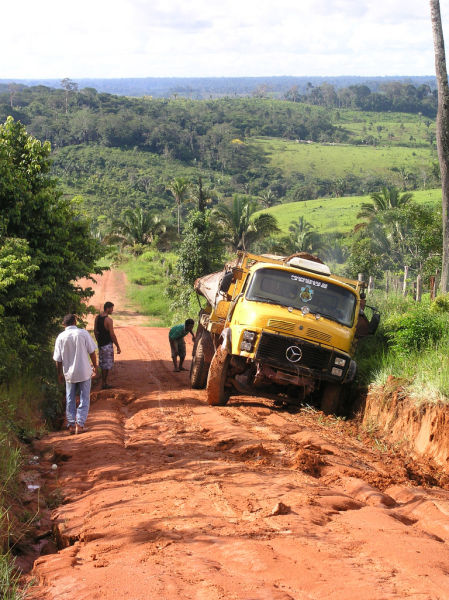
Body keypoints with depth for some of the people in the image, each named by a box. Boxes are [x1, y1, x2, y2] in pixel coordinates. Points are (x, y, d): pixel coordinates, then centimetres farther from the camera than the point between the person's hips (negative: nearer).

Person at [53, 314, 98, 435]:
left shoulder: (61, 337, -5)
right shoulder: (83, 333, -8)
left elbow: (58, 359, -1)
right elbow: (92, 352, -5)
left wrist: (59, 374, 12)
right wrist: (95, 366, 9)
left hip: (69, 373, 2)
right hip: (84, 372, -1)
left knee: (70, 400, 15)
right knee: (84, 399, 7)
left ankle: (71, 425, 14)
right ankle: (80, 424, 1)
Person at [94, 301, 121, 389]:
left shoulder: (97, 317, 4)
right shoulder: (108, 320, -19)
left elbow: (95, 331, 11)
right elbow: (112, 335, -18)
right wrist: (118, 347, -11)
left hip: (100, 344, 7)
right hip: (107, 345, -7)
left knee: (103, 364, 17)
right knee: (107, 365, 3)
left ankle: (104, 382, 23)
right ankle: (104, 383, 7)